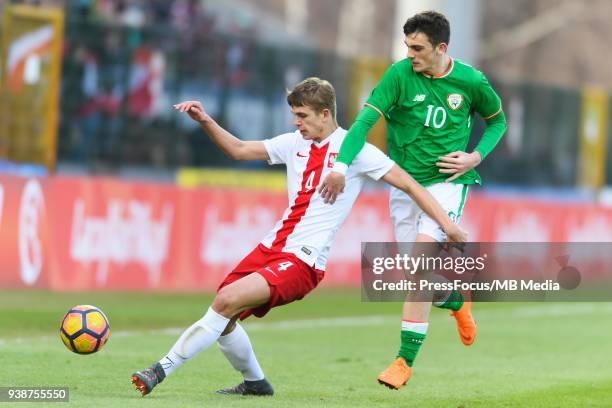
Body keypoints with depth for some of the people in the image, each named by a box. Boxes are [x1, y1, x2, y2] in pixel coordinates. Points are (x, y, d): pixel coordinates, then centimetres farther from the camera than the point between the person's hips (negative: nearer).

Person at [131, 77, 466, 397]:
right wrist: (205, 121, 6)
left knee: (227, 300, -23)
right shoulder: (296, 142, 12)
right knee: (221, 318, 2)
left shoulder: (352, 148, -6)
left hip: (303, 261, -7)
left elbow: (408, 184, -3)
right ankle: (254, 383, 27)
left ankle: (163, 369, -18)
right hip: (272, 247, 7)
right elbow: (240, 150, 20)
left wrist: (446, 223, -9)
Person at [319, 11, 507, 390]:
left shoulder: (471, 82, -7)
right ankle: (457, 302, 45)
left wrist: (476, 157, -5)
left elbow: (497, 120, 12)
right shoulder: (400, 74, -10)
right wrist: (342, 165, -34)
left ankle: (405, 360, -18)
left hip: (448, 182, -3)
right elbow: (366, 119, -20)